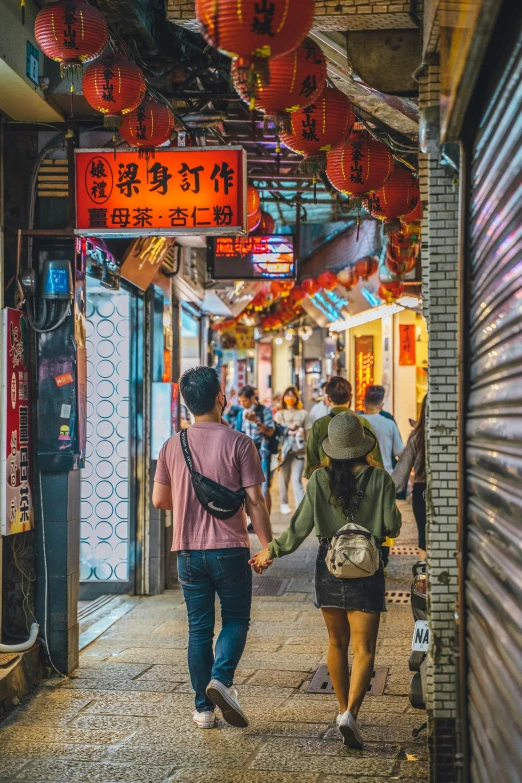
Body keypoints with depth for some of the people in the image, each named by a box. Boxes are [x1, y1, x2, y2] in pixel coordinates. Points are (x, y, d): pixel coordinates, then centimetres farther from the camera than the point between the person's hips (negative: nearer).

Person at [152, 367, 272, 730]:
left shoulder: (173, 445, 2)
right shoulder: (238, 443, -9)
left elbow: (159, 499, 8)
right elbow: (255, 501, -11)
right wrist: (268, 546, -1)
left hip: (188, 551, 3)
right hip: (230, 550, -3)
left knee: (199, 629, 11)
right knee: (236, 621, 12)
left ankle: (204, 709, 13)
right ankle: (221, 678, -12)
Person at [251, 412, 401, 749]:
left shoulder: (320, 479, -4)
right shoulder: (379, 478, -7)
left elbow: (300, 527, -4)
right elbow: (392, 526, -6)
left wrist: (272, 551, 9)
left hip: (329, 566, 2)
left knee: (337, 643, 18)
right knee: (364, 648, -2)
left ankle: (344, 709, 28)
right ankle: (351, 712, -19)